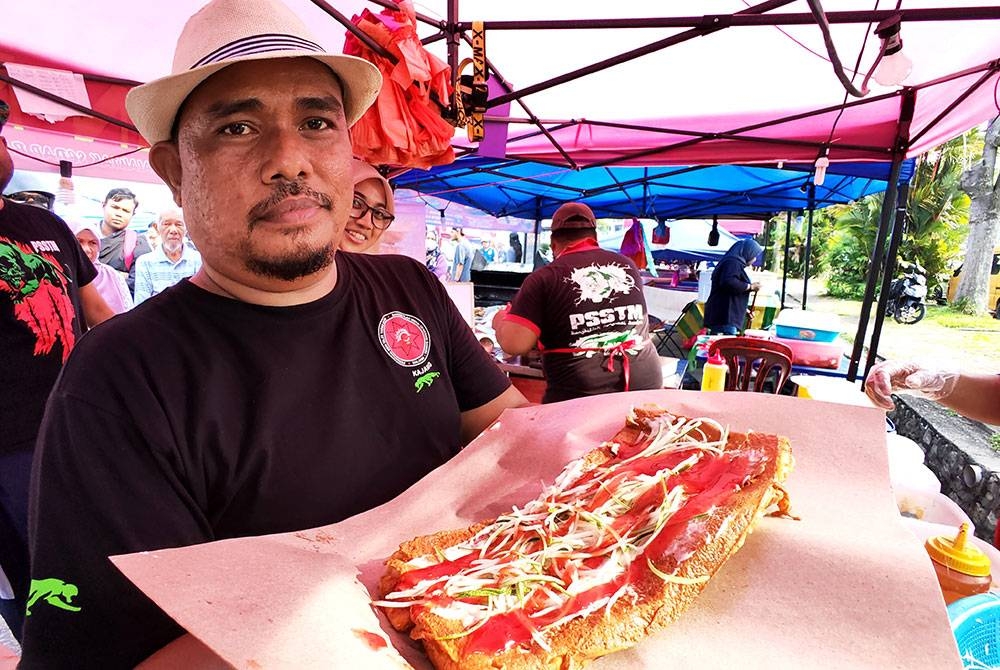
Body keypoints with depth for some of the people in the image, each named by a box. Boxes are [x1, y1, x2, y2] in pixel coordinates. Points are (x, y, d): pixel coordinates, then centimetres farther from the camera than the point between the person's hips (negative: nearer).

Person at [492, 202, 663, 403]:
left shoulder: (544, 278, -5)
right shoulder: (627, 265, 9)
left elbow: (515, 344, -12)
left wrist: (500, 322, 9)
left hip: (580, 395, -4)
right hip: (646, 386, 5)